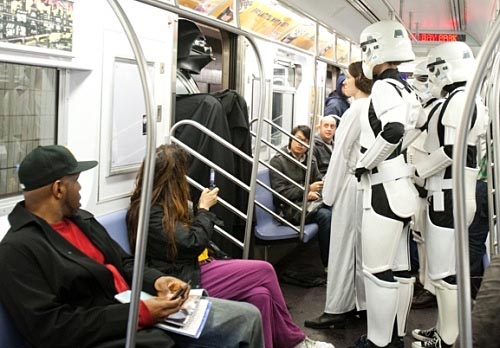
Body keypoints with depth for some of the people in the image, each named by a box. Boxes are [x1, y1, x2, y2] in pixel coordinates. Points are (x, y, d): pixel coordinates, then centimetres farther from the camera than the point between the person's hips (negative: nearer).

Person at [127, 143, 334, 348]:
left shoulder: (159, 205, 14)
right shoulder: (150, 212, -18)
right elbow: (193, 242, -18)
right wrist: (204, 208, -5)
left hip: (191, 269, 10)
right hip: (184, 282, -10)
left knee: (260, 294, -8)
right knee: (264, 271, -9)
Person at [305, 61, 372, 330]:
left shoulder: (356, 110, -14)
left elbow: (341, 154, -14)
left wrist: (329, 192, -7)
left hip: (351, 185, -8)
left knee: (342, 248, -2)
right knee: (361, 247, 13)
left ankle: (336, 310, 5)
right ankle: (360, 303, 22)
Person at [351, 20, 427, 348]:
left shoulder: (385, 87, -13)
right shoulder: (407, 89, 15)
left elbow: (393, 132, -30)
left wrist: (364, 164, -16)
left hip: (385, 190, -10)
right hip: (402, 188, 10)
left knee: (378, 271, -1)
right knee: (400, 268, 15)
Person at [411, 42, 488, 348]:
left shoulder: (460, 98, -14)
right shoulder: (468, 100, 17)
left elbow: (451, 151, -22)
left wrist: (416, 171, -11)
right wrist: (426, 172, 15)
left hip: (449, 197, -10)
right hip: (452, 194, 10)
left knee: (445, 271, -3)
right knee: (447, 266, 17)